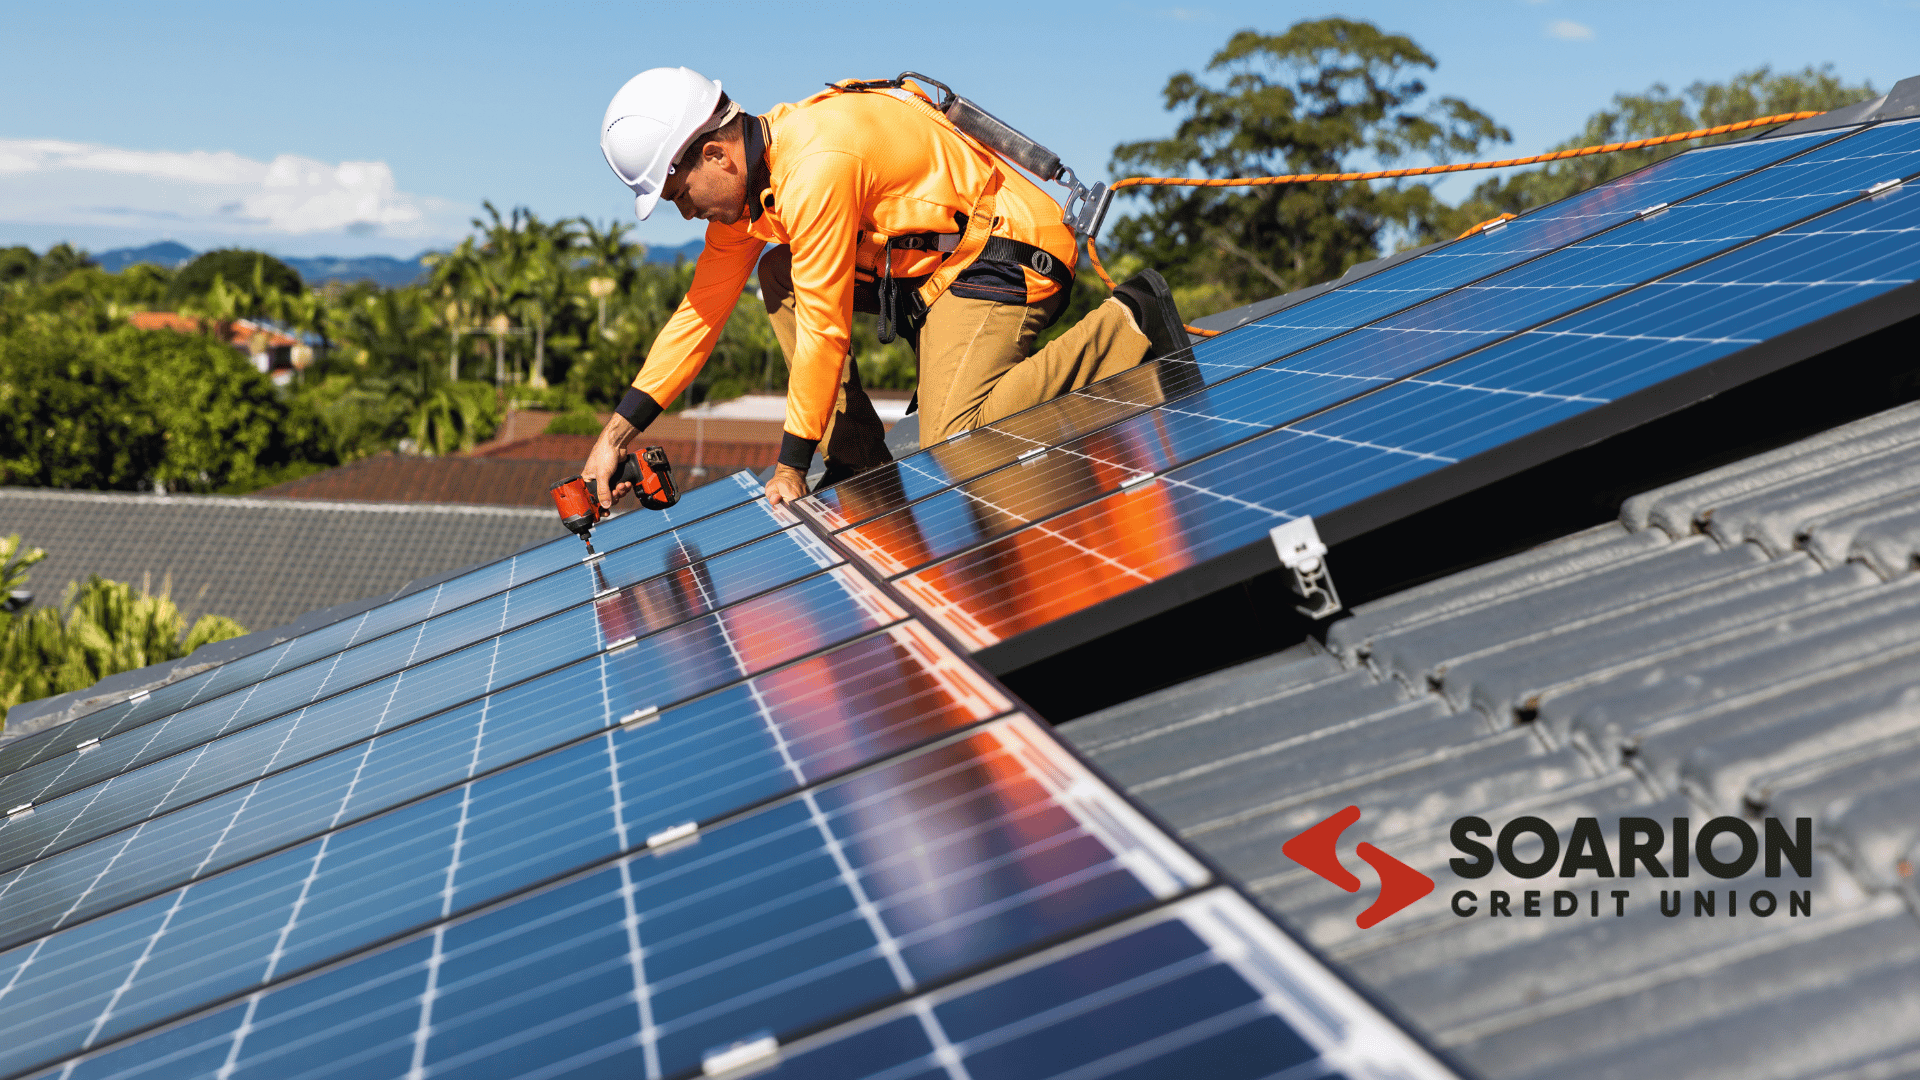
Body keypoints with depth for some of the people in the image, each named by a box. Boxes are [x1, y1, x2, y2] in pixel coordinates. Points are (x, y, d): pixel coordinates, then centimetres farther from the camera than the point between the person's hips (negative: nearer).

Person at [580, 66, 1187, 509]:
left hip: (1006, 255, -10)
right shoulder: (746, 174, 4)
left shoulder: (815, 167, -26)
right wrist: (616, 434, 5)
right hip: (931, 260, 10)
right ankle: (858, 462, 3)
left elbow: (823, 329, -23)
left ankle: (1127, 327, -11)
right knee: (780, 275, 4)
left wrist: (790, 468, -13)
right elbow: (701, 311, 8)